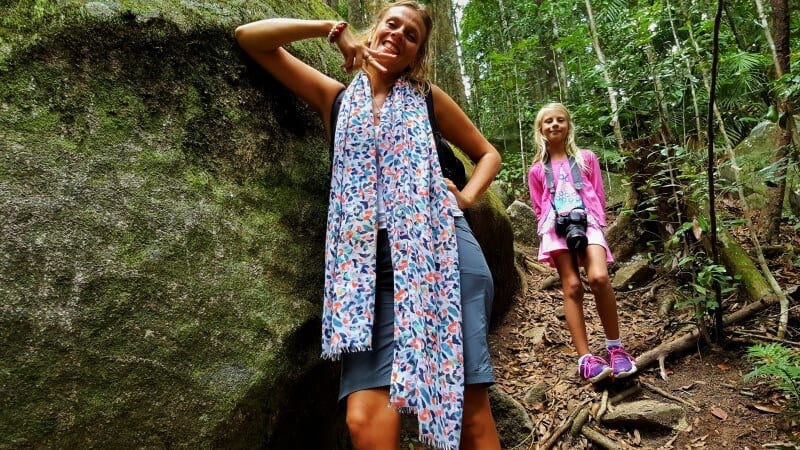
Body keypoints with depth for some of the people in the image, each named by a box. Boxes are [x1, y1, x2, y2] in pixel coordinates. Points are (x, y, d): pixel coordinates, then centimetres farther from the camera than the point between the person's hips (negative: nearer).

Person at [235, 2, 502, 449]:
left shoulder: (427, 97, 17)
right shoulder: (337, 97, 18)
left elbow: (488, 154, 26)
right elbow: (250, 37, 16)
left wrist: (467, 197, 6)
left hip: (441, 251, 0)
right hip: (372, 264, 1)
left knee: (470, 408, -3)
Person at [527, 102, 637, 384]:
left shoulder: (586, 158, 16)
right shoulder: (537, 170, 17)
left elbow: (600, 196, 15)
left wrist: (595, 224, 2)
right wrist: (548, 229, 3)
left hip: (587, 221, -1)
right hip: (555, 227, 1)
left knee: (599, 278, -24)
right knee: (572, 287, -8)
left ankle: (615, 347, -10)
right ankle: (585, 358, -10)